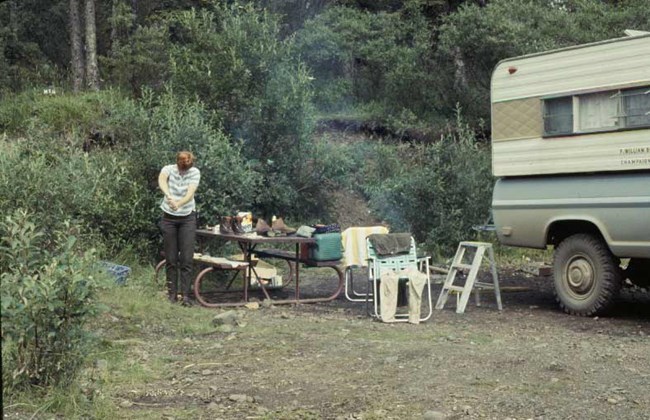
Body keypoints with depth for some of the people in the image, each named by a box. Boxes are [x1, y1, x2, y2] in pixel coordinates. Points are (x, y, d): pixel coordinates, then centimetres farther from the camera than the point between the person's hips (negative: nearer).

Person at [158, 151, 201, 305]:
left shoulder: (195, 172, -9)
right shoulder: (168, 169, -12)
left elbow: (191, 192, -25)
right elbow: (161, 180, -36)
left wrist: (179, 203, -45)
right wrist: (169, 197, -56)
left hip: (187, 218, 0)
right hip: (169, 218, 0)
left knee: (187, 258, -5)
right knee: (171, 258, 5)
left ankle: (186, 295, -3)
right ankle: (172, 293, 15)